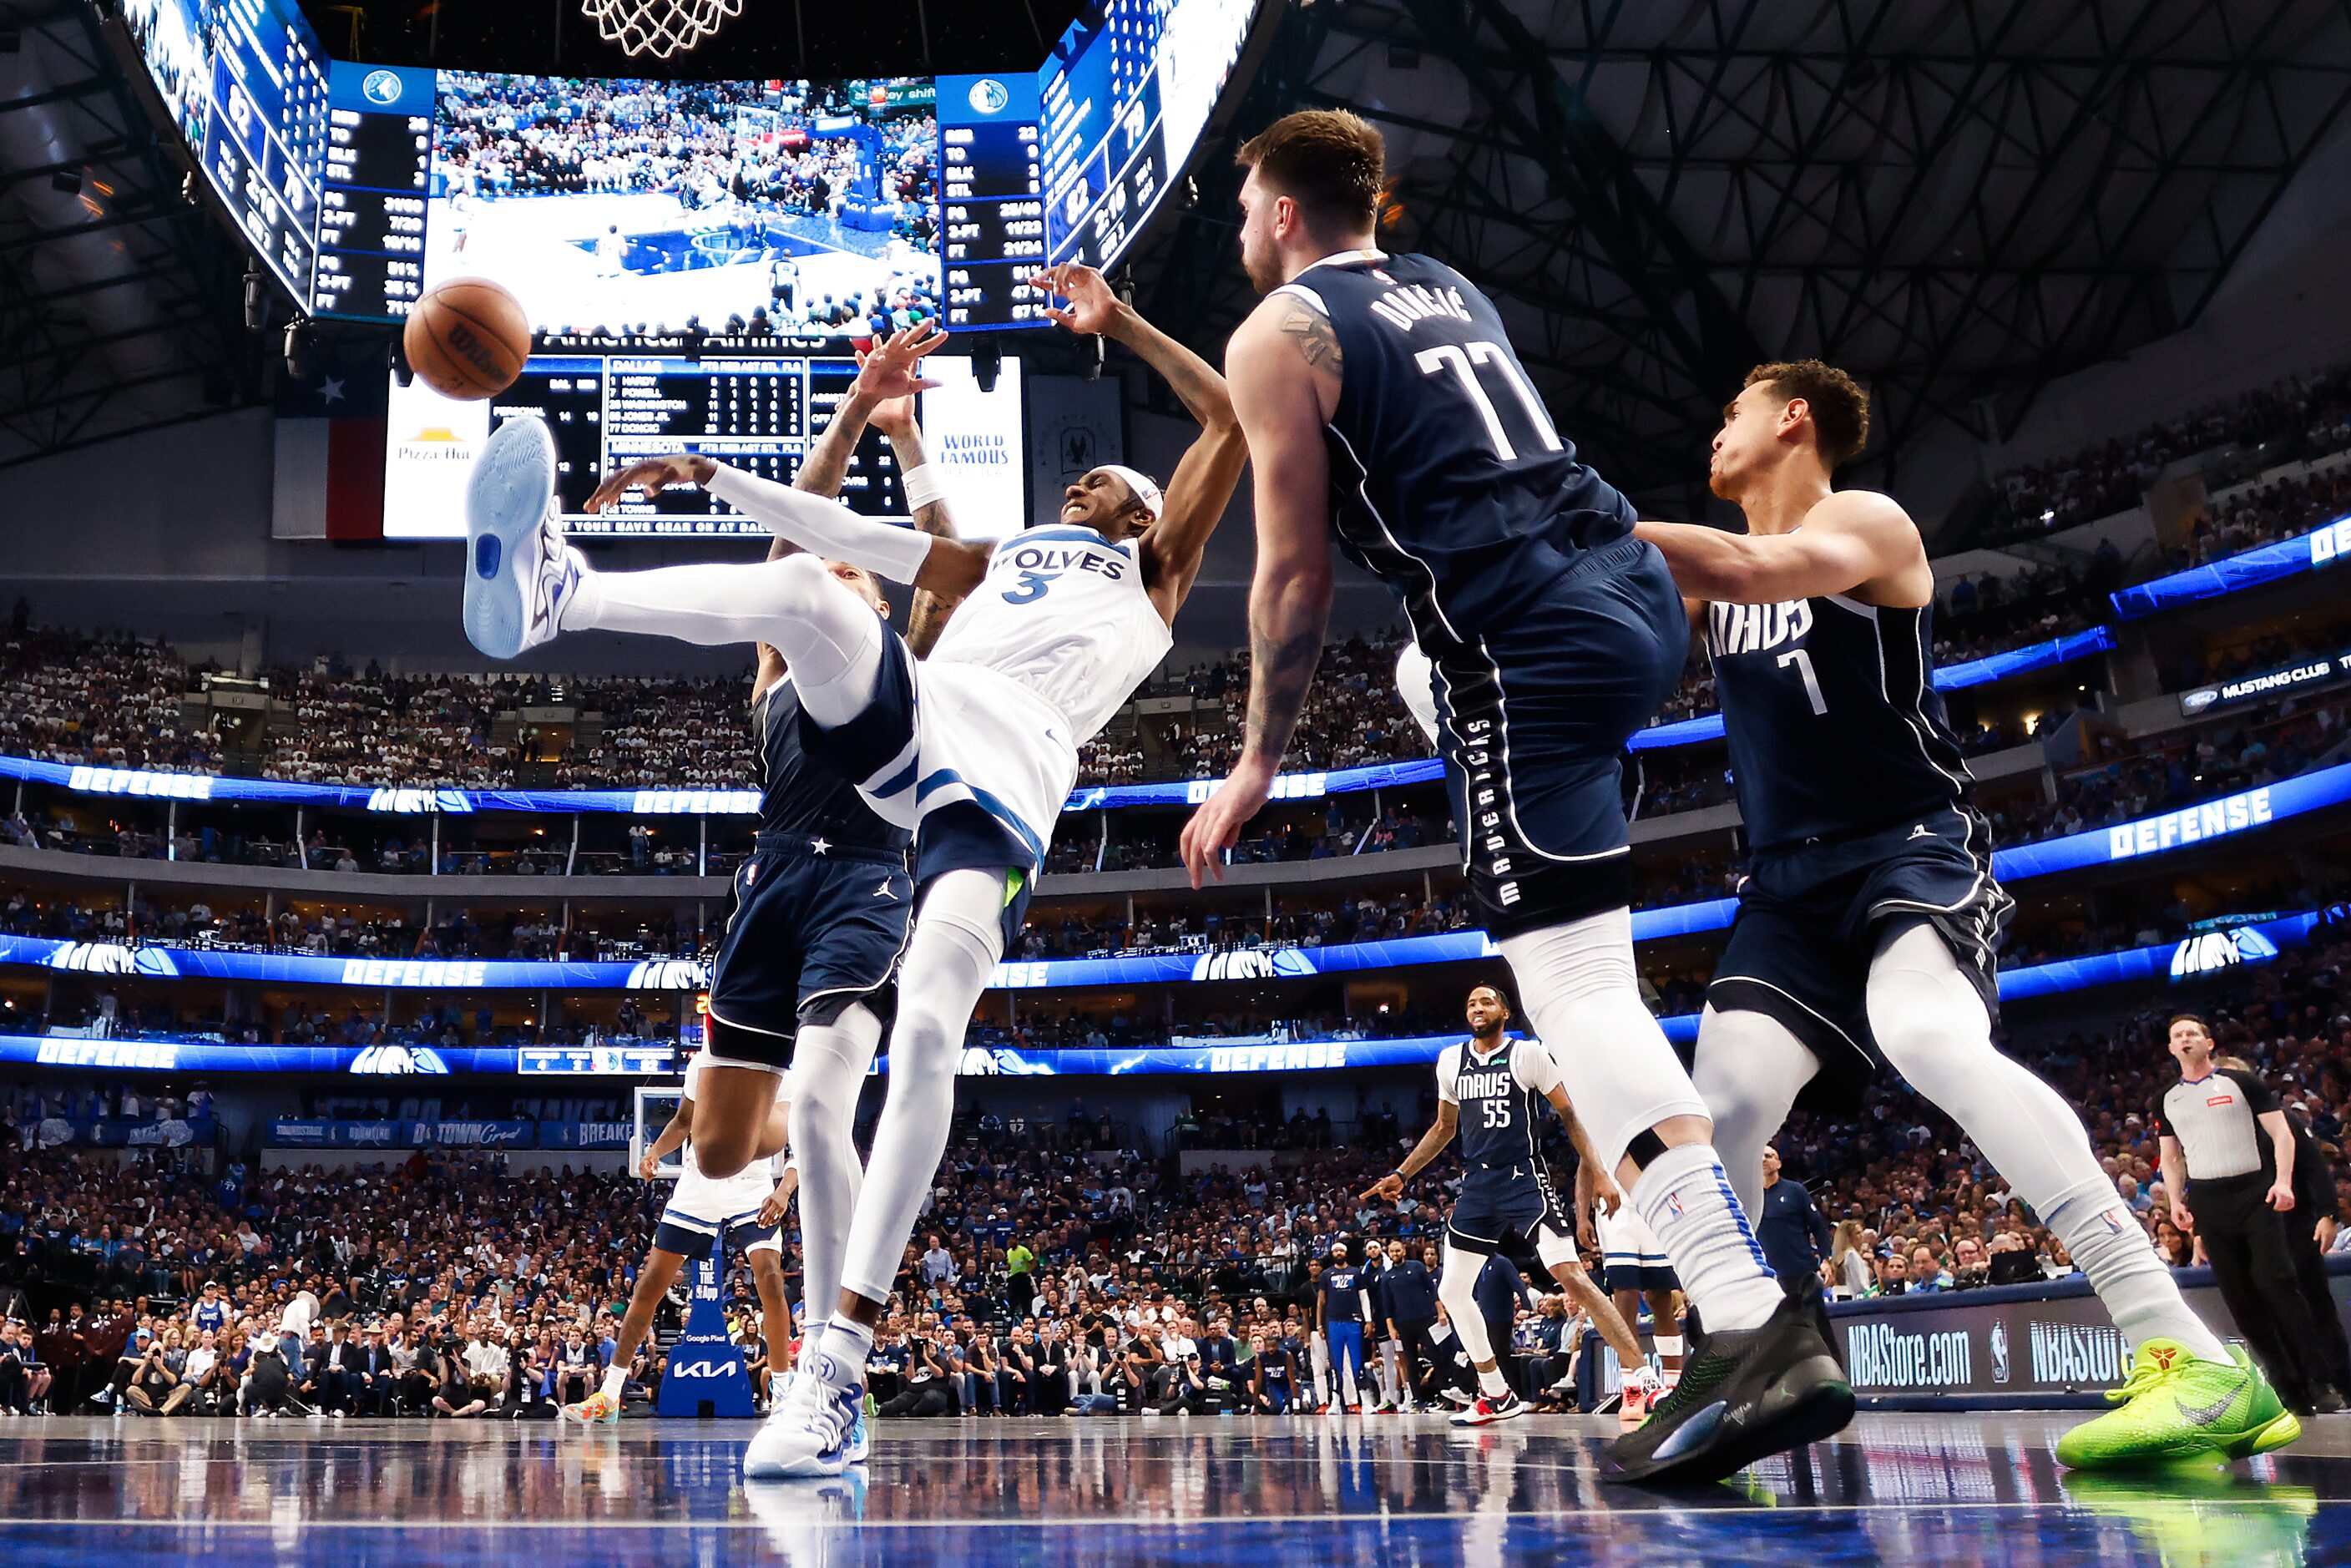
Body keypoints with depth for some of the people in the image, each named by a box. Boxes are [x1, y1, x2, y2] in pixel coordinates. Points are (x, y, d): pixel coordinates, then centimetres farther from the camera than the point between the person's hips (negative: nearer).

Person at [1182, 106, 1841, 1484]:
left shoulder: (1278, 331, 2)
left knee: (1580, 988, -11)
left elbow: (1296, 571, -1)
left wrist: (1258, 768, 8)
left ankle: (1761, 1330, -21)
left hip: (1532, 647, -8)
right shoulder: (1449, 287, 26)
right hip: (1640, 594, 9)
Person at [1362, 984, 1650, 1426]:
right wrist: (1400, 1175, 18)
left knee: (1571, 1276, -20)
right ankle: (1497, 1397, 18)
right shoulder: (1450, 1061, 11)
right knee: (1451, 1291, 5)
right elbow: (1444, 1128, 22)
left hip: (1525, 1180, -6)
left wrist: (1599, 1173, -14)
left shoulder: (1528, 1053, -4)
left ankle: (1643, 1377, -16)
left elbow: (1570, 1114, -4)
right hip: (1477, 1186, 6)